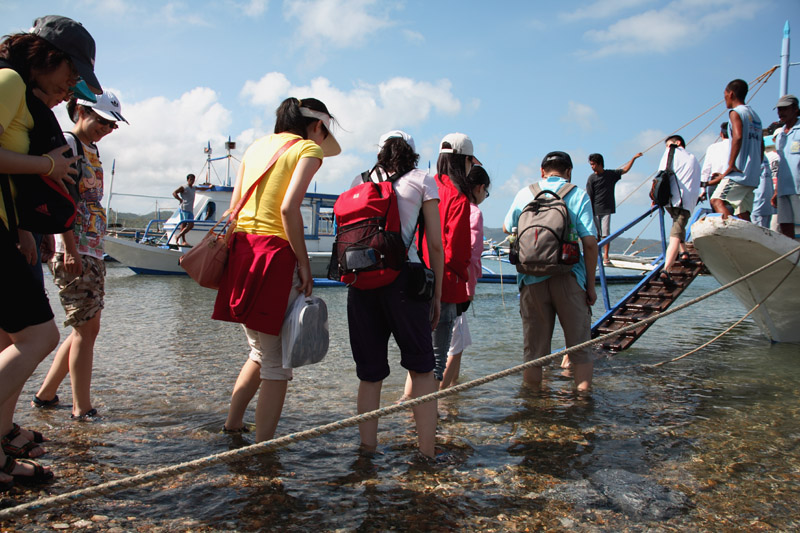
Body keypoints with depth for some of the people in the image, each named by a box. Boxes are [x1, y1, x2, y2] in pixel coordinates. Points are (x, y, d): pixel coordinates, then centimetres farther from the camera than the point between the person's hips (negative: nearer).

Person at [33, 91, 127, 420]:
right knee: (85, 329, -6)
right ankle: (82, 409, 2)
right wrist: (70, 250, -21)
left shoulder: (92, 150, 20)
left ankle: (45, 395, 23)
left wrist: (94, 252, 18)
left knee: (86, 328, 12)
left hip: (92, 252, 9)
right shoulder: (67, 144, -6)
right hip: (73, 252, -9)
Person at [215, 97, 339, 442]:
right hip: (274, 252, -8)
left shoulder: (258, 145, 20)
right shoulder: (308, 148, 0)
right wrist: (304, 263, -11)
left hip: (240, 248, 8)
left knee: (260, 352, 23)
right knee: (277, 362, -1)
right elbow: (289, 208, -15)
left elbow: (233, 205, 16)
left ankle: (232, 426, 29)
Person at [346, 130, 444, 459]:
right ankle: (427, 451, 6)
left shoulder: (360, 181, 17)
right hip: (404, 275, -3)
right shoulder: (422, 180, 10)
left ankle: (367, 446, 11)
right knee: (421, 367, 9)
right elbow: (435, 244, 4)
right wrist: (437, 294, 8)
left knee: (369, 372, 12)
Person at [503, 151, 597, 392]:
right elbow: (590, 243, -7)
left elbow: (507, 228, 21)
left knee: (534, 348, 11)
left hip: (531, 279, 2)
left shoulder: (525, 194, 6)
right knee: (579, 345, 7)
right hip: (568, 279, -2)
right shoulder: (578, 196, 0)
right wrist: (591, 285, -1)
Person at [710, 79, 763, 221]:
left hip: (739, 172, -9)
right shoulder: (755, 116, 22)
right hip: (753, 176, 9)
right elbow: (761, 145, 23)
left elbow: (738, 137, -21)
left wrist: (731, 164, -20)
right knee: (743, 214, 7)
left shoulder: (736, 112, -4)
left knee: (717, 200, -18)